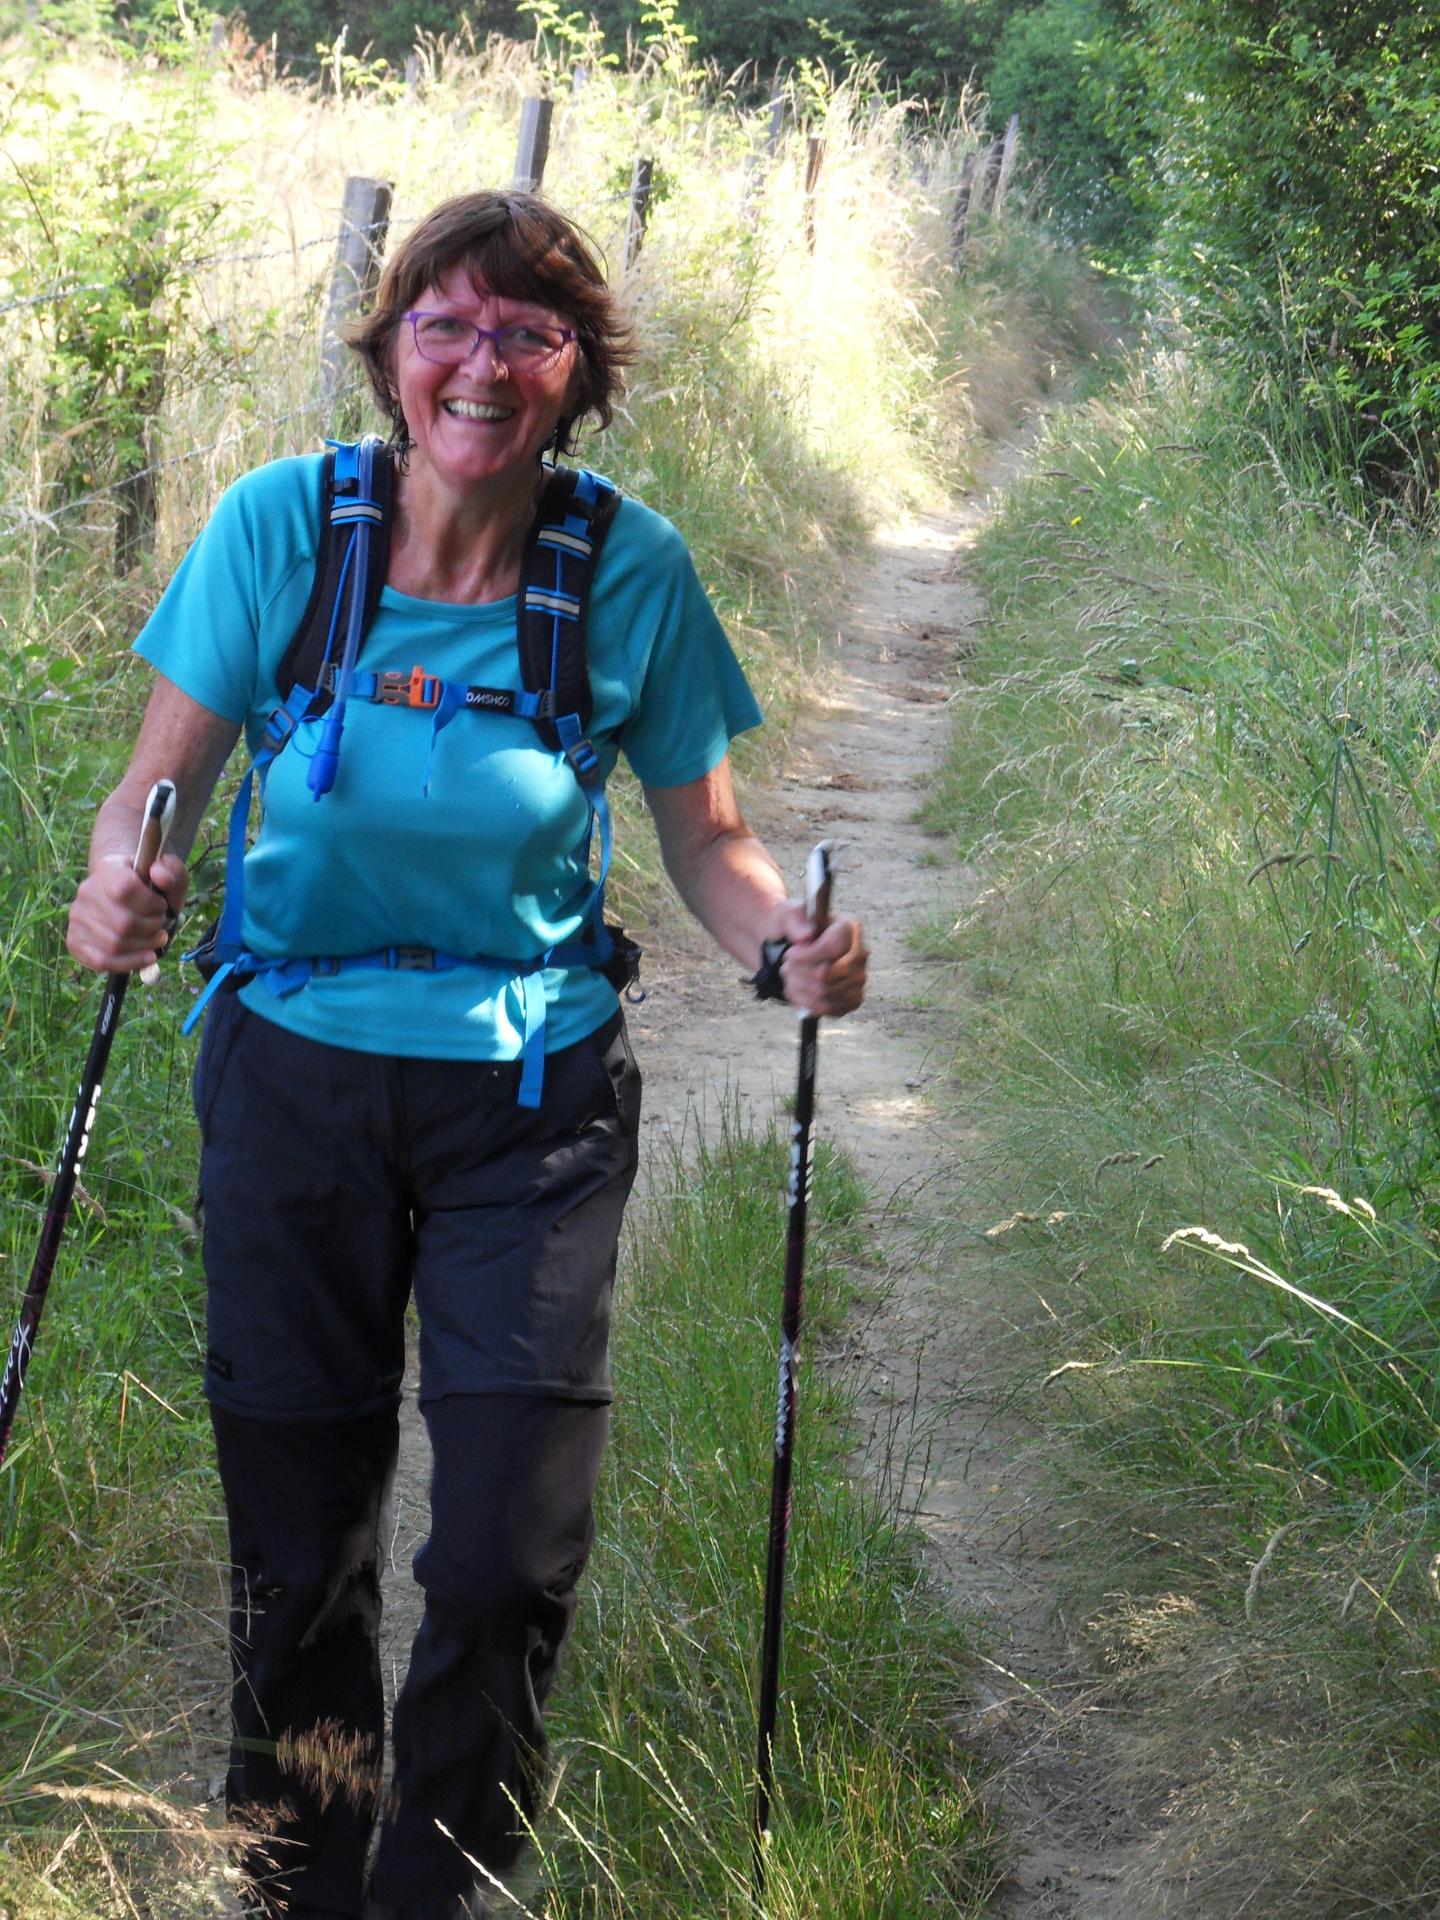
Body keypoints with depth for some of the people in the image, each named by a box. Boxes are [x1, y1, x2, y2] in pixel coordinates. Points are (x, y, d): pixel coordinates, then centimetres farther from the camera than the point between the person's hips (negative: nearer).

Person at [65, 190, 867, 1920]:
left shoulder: (632, 571, -8)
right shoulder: (280, 525, -9)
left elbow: (704, 833, 1)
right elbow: (161, 777, -2)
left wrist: (787, 939, -20)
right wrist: (121, 879, -24)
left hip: (530, 1095, 0)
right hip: (294, 1077, 1)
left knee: (506, 1563, -5)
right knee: (295, 1552, 9)